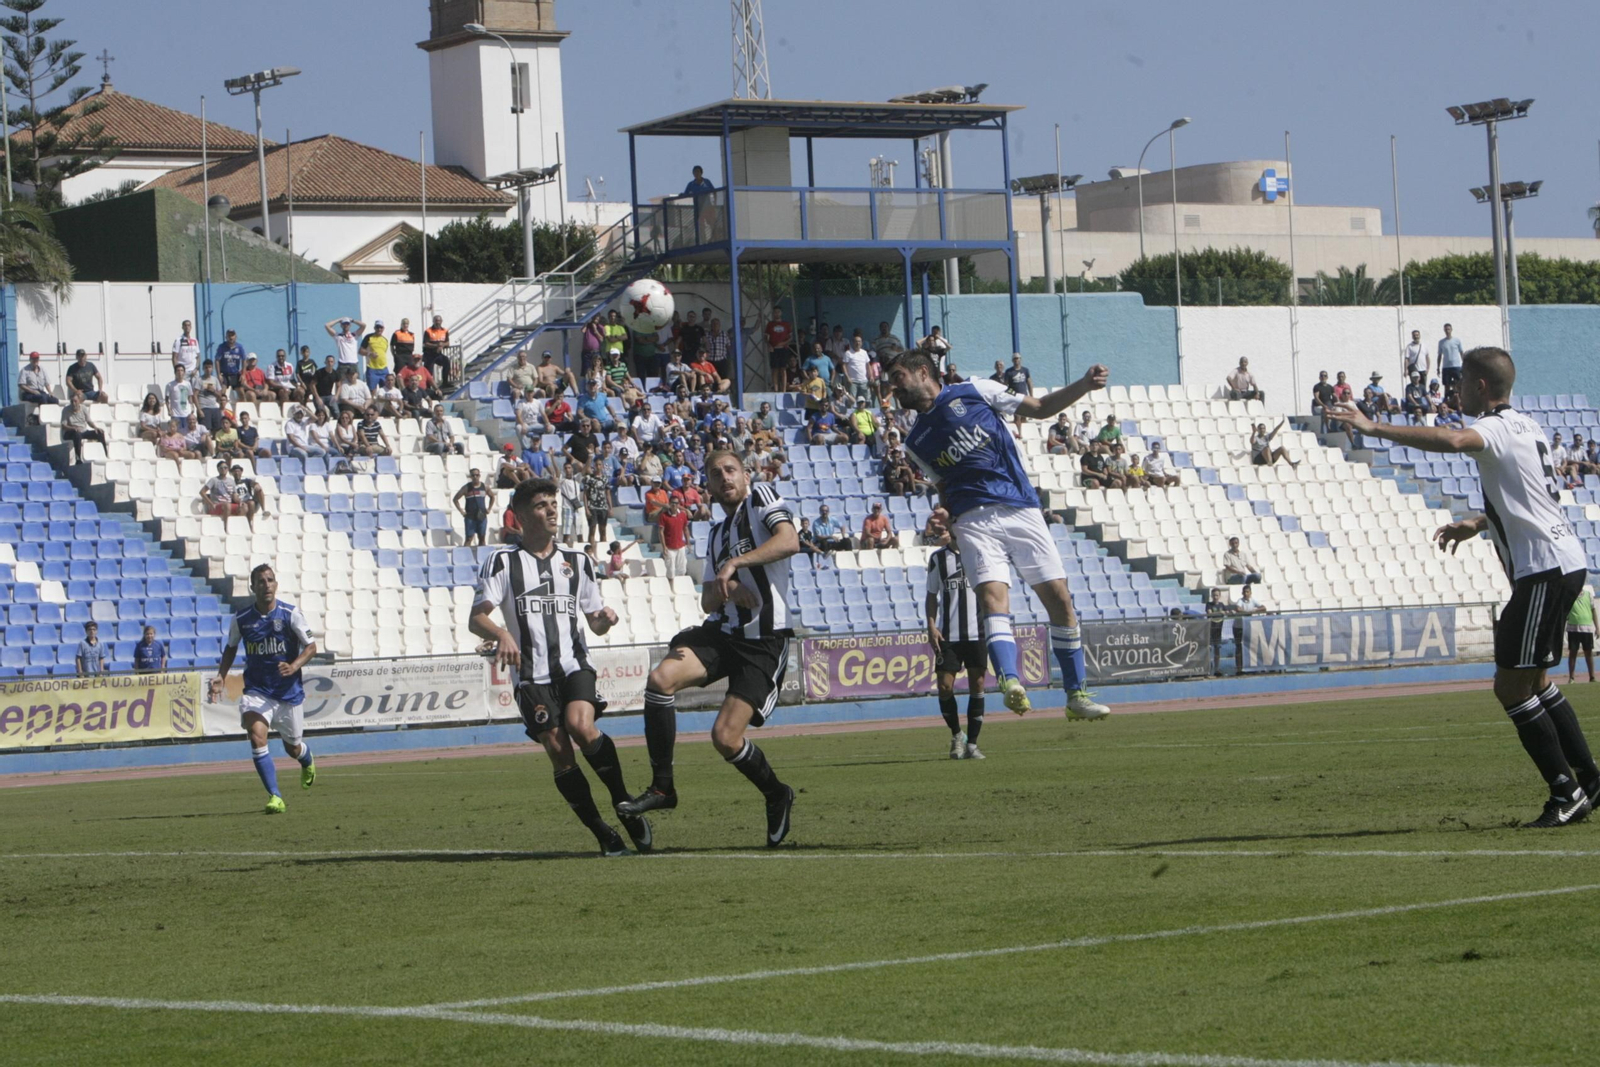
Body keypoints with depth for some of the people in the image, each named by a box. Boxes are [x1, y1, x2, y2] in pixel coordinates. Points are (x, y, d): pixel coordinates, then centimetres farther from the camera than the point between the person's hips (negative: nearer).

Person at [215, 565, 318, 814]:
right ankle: (274, 797, -20)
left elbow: (311, 646, -4)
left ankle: (308, 762, 52)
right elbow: (231, 648, 14)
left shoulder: (291, 614, -9)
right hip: (256, 690, 1)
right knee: (256, 736, -24)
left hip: (289, 690, 0)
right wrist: (221, 676, 1)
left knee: (293, 748, 12)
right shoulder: (241, 619, -4)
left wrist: (293, 666, -22)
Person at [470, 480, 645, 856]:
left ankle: (625, 804, -13)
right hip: (531, 676, -1)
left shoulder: (577, 562, 16)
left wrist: (605, 619, -5)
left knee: (580, 725, -27)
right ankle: (603, 833, -3)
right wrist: (501, 635, -25)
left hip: (575, 665, 1)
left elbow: (595, 622, 19)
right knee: (559, 752, -12)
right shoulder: (502, 562, 5)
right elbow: (476, 619, -4)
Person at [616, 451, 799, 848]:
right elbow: (708, 602, 18)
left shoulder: (762, 497, 0)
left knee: (726, 737, -14)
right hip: (721, 631, 6)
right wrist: (724, 589, -6)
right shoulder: (717, 533, 21)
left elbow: (789, 541, -20)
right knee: (661, 678, -20)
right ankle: (662, 787, -10)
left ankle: (777, 796, 15)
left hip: (764, 641, -6)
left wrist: (735, 564, -26)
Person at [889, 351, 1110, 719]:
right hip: (974, 520, 1)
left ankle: (1077, 693, 6)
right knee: (993, 598, -24)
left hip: (1021, 509, -1)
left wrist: (1085, 385, 0)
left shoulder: (974, 392, 9)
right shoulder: (917, 442, 19)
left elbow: (1041, 408, 12)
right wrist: (945, 514, 2)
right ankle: (1011, 682, -43)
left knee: (1059, 599, -5)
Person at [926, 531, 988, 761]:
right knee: (944, 686, -6)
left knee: (977, 686, -1)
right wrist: (931, 626, -1)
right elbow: (932, 595, 10)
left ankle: (972, 743, 8)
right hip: (948, 635, 0)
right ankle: (956, 735, 17)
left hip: (977, 632, 0)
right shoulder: (938, 557, 7)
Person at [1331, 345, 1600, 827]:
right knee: (1534, 682, 19)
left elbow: (1452, 440, -36)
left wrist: (1375, 428, -34)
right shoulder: (1523, 426, 18)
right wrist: (1476, 524, 28)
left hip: (1545, 569, -10)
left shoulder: (1498, 428, -13)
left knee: (1511, 686, -7)